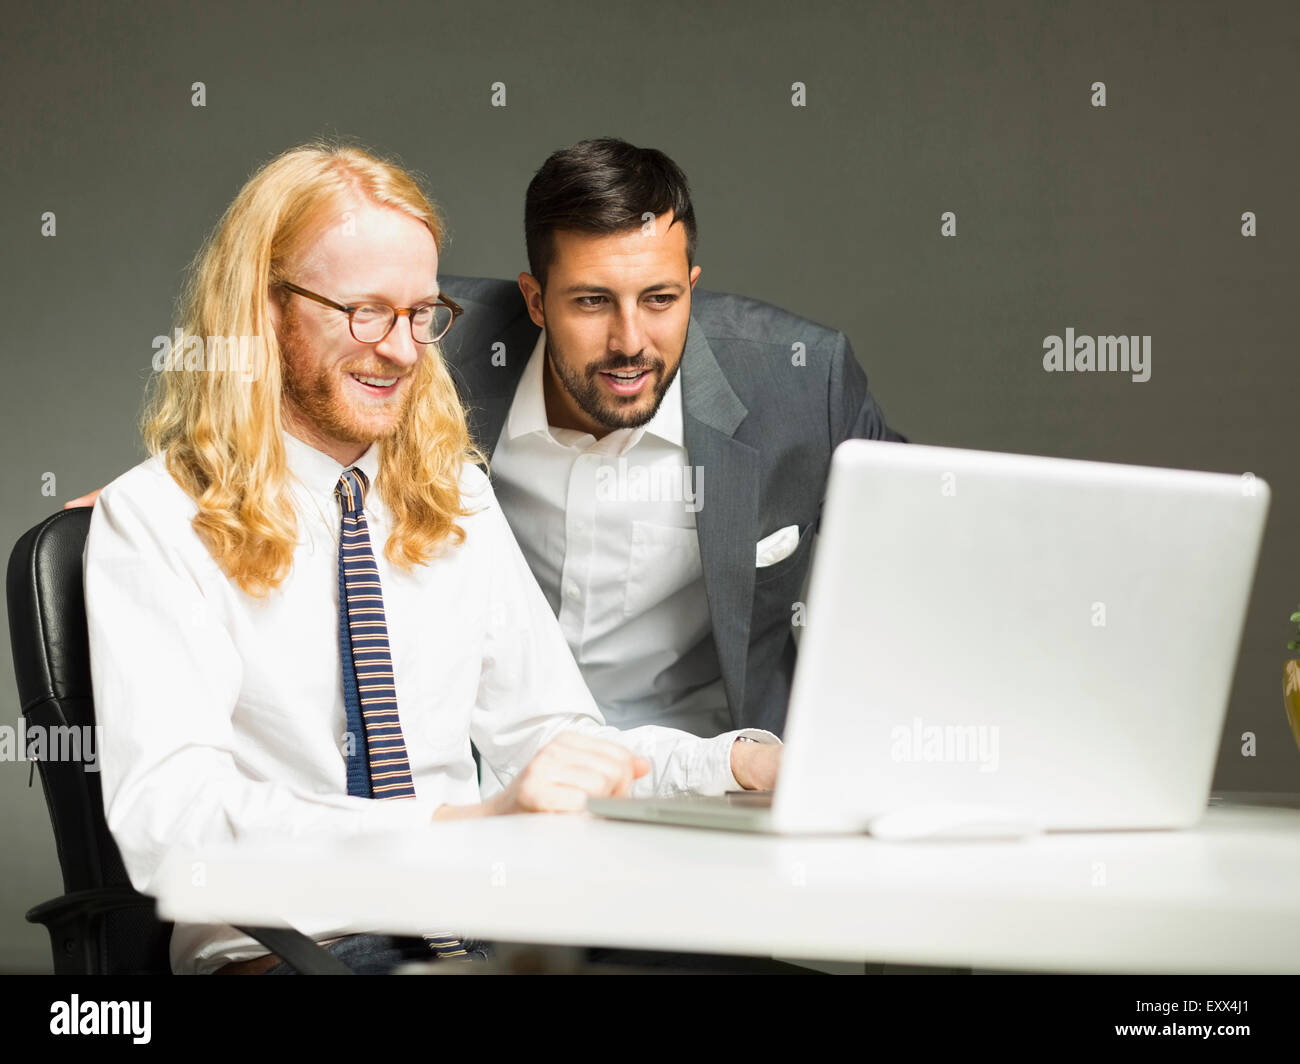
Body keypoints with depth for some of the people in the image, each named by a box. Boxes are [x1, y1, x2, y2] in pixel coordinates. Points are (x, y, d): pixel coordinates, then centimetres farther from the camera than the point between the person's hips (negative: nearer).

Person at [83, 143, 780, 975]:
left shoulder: (456, 498, 16)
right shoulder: (159, 522, -4)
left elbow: (546, 734, 15)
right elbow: (164, 819, -19)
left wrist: (748, 763, -5)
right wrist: (466, 819, -29)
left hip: (477, 926, 6)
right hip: (277, 946, -5)